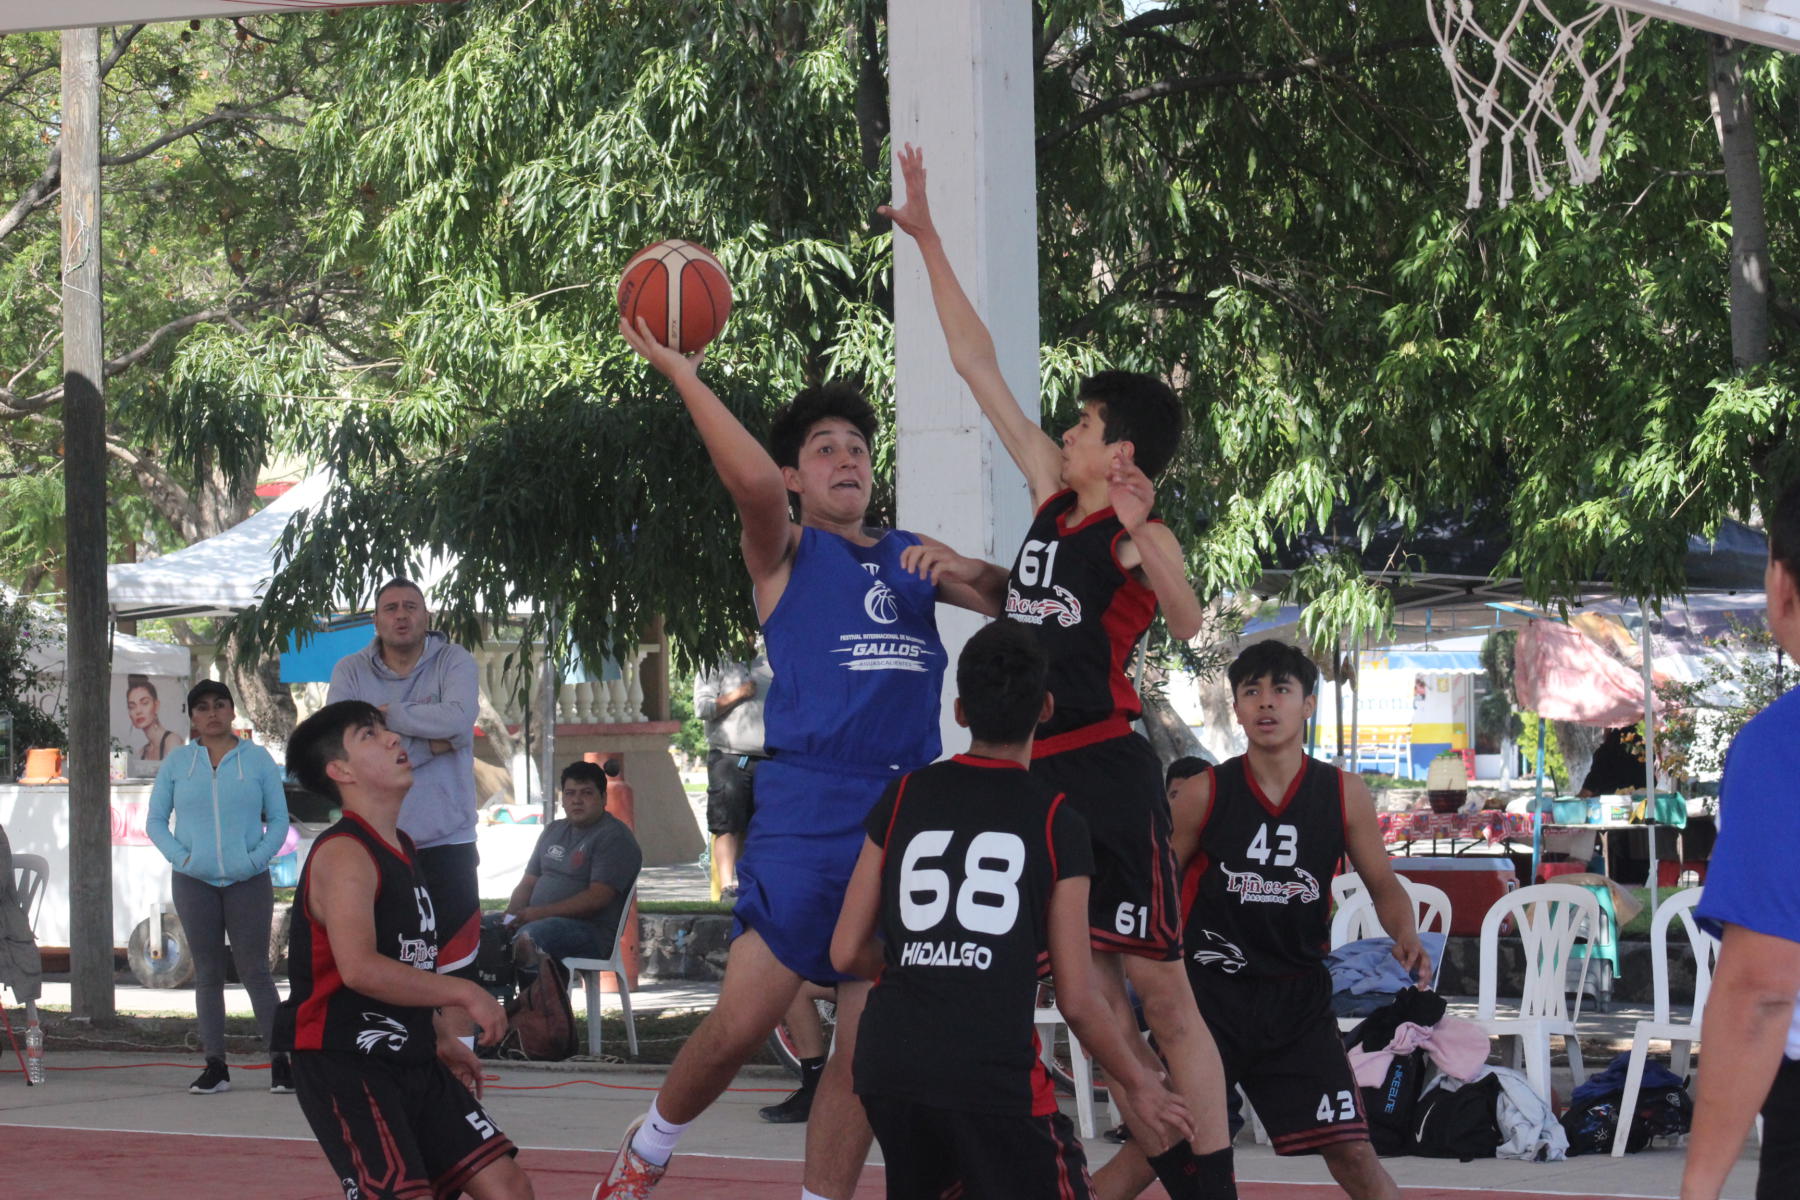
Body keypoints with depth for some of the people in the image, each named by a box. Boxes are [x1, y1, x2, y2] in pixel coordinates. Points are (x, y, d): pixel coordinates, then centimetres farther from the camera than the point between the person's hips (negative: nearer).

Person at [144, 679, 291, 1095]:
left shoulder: (257, 760, 5)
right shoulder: (177, 762, 9)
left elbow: (279, 819, 6)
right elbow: (155, 820, 11)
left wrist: (258, 858, -10)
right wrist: (180, 857, -6)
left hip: (248, 881, -2)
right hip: (195, 883, 2)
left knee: (254, 970, -6)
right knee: (207, 973, 3)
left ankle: (281, 1061, -4)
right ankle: (215, 1066, 6)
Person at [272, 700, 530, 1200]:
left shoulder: (402, 849, 15)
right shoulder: (343, 854, -16)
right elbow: (359, 969, -30)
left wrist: (441, 1036, 21)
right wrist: (463, 993, -25)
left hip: (413, 1060, 9)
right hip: (345, 1064, -9)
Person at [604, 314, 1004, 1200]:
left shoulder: (914, 557, 20)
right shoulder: (785, 553, 6)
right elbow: (750, 480, -16)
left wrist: (968, 578, 0)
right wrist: (684, 376, -13)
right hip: (808, 809, -5)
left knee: (866, 1045, 3)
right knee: (743, 1021, -10)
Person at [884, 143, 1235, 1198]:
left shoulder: (1142, 535, -9)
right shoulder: (1054, 493, 11)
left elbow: (1191, 630, -30)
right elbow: (980, 366, 16)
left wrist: (1142, 537, -44)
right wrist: (928, 241, 16)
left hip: (1107, 771, -7)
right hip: (1037, 770, 7)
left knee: (1161, 993, -6)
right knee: (1094, 992, 8)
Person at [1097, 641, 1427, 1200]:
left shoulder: (1344, 795, -3)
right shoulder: (1204, 793, -7)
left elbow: (1383, 885, 7)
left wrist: (1406, 936, -13)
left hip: (1297, 997, 1)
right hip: (1208, 990, -1)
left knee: (1353, 1155, -4)